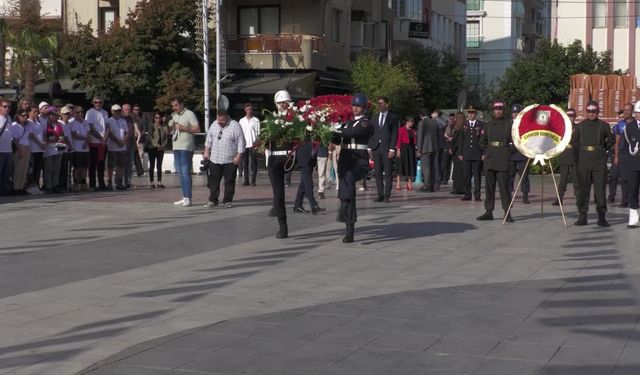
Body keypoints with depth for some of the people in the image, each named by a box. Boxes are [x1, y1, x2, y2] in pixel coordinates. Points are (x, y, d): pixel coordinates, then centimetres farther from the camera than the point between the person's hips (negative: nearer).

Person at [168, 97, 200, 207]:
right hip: (176, 147, 7)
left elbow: (197, 128, -10)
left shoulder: (189, 114, -4)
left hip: (186, 148, -7)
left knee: (185, 172, -10)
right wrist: (166, 125, 0)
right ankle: (184, 197, 12)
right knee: (180, 173, 8)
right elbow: (169, 131, 20)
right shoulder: (173, 116, 16)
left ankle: (188, 198, -10)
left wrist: (184, 128, -19)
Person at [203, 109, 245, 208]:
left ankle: (227, 201, 12)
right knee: (213, 180, 6)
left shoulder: (235, 126, -12)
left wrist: (239, 156, -16)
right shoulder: (214, 125, 6)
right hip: (214, 159, 4)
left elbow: (241, 142, -12)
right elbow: (209, 140, 16)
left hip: (230, 160, -4)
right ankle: (212, 200, 14)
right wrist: (206, 152, 12)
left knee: (229, 181, 3)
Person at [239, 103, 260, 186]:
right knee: (245, 163, 3)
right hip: (244, 144, 3)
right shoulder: (241, 121, 14)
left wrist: (256, 143, -10)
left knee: (253, 163, -5)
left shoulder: (256, 120, 4)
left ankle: (253, 180, -3)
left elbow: (258, 133, 0)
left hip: (253, 145, -3)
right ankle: (246, 180, 6)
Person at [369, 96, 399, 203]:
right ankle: (380, 195, 8)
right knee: (377, 173, 3)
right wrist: (369, 147, 3)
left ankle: (387, 195, 0)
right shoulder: (374, 118, 15)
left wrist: (392, 149, -11)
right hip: (376, 149, 4)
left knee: (388, 173, -3)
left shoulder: (393, 118, 3)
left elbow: (394, 134, -3)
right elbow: (370, 133, 13)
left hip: (387, 149, -4)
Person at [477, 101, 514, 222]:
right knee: (489, 186, 6)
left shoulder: (509, 123, 1)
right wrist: (485, 153, 12)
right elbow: (482, 140, 23)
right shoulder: (489, 124, 15)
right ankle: (489, 211, 11)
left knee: (504, 187, -7)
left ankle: (507, 213, -3)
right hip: (489, 160, 5)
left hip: (503, 160, -5)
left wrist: (508, 152, -3)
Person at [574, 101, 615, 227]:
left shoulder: (603, 125, 3)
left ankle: (601, 217, 4)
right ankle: (582, 216, 8)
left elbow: (611, 140, 13)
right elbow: (575, 142, 17)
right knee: (583, 189, 2)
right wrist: (582, 150, 8)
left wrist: (602, 149, 7)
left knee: (600, 189, -1)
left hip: (600, 162, -1)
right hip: (584, 161, 1)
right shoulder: (581, 126, 7)